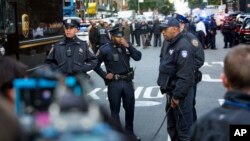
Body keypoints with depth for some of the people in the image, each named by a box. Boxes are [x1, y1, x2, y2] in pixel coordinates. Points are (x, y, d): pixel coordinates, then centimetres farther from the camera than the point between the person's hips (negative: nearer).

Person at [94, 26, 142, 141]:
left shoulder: (126, 46, 4)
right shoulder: (105, 49, -7)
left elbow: (138, 57, -6)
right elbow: (96, 65, 0)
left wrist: (128, 46, -15)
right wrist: (104, 75, -8)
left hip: (128, 81, 4)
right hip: (114, 83, -4)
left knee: (130, 108, 13)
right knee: (115, 110, 5)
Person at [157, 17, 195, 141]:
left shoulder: (183, 46, -20)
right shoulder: (170, 44, 12)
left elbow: (185, 75, -25)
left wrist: (177, 95, -24)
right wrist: (163, 85, 17)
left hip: (180, 94, -10)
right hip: (171, 91, 10)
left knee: (183, 128, -2)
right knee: (172, 126, 20)